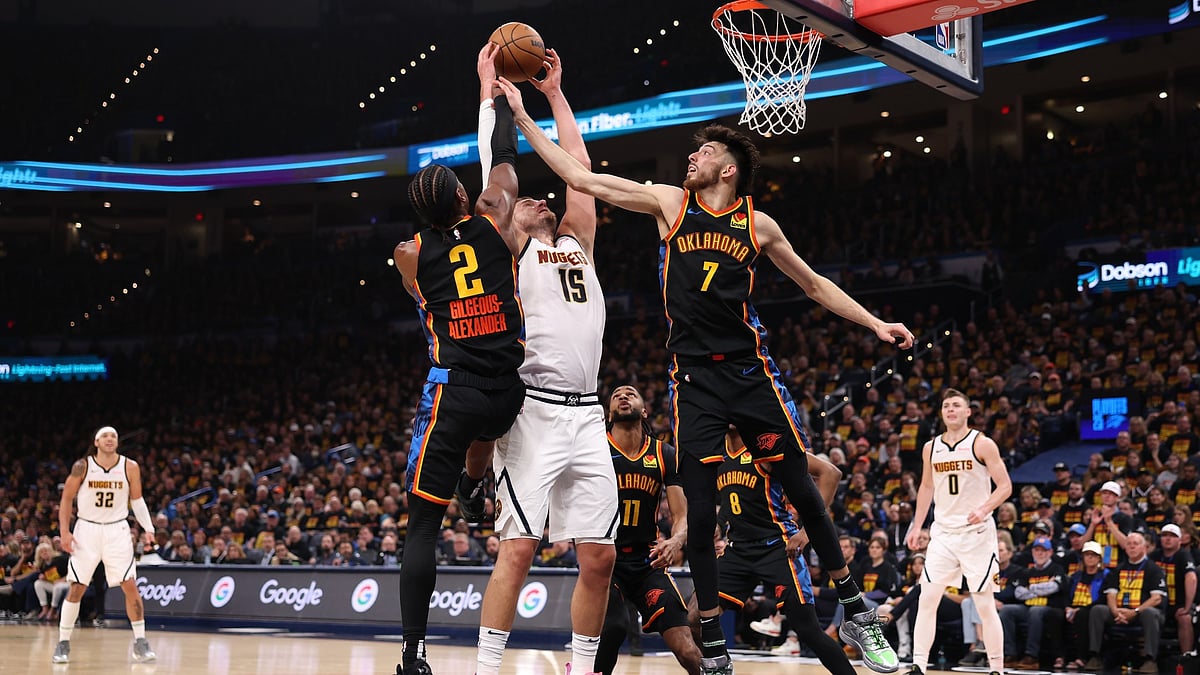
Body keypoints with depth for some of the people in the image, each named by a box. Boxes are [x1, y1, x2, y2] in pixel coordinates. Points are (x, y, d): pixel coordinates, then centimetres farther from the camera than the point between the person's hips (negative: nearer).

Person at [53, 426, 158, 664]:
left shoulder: (130, 468, -4)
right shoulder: (82, 467, -7)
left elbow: (137, 500, 7)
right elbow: (67, 499, 1)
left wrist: (148, 528, -4)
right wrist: (64, 531, -7)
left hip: (117, 530, 1)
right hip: (87, 529, -1)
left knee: (130, 586, -6)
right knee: (76, 588, 0)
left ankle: (140, 642, 3)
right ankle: (63, 643, 10)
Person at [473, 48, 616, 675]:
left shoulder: (578, 244, 24)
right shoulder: (507, 250, 9)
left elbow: (578, 168, 24)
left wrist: (556, 94, 29)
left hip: (585, 416, 5)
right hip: (533, 409, -5)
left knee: (598, 555, 2)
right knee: (519, 546, -11)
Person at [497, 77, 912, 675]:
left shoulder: (758, 224, 7)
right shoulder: (670, 202, 6)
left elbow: (813, 284, 18)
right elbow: (582, 178, 3)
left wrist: (874, 324, 11)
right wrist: (522, 117, 0)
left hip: (750, 370, 0)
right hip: (694, 377, 0)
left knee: (803, 491, 1)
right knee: (700, 513, -3)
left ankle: (856, 615, 17)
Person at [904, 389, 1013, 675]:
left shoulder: (982, 444, -6)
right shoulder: (931, 448, 8)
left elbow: (1005, 486, -9)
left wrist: (984, 509, -26)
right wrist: (916, 526, 15)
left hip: (977, 532, -4)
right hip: (943, 531, 4)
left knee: (985, 605, -3)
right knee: (927, 599, -3)